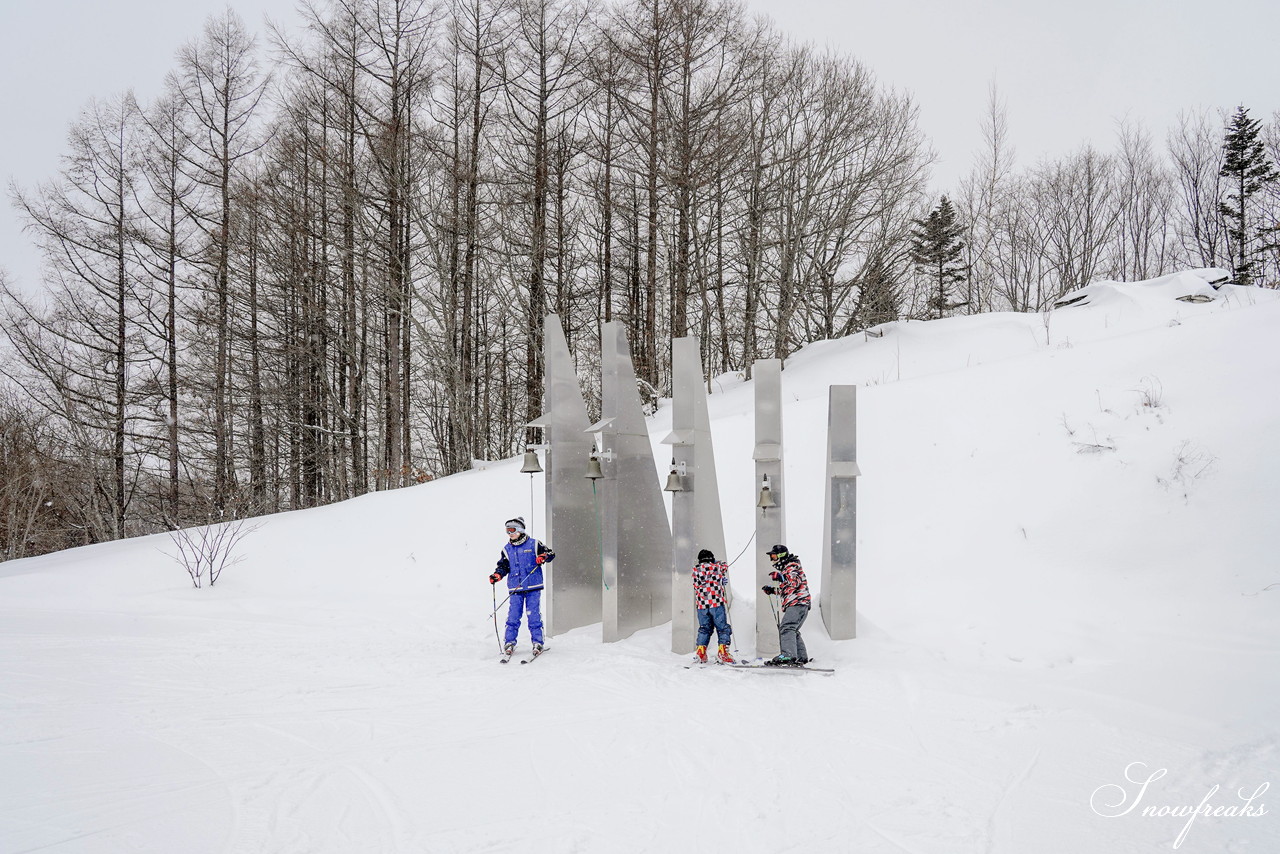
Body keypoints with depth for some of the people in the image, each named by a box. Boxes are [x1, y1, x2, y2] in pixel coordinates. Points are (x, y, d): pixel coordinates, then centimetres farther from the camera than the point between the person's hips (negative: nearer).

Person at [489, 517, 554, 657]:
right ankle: (509, 642, 6)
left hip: (533, 587, -3)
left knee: (534, 615, -3)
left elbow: (550, 553, 6)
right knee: (513, 616, -2)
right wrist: (497, 575, -8)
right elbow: (503, 566, 12)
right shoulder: (506, 550, 13)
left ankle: (537, 642, 5)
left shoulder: (533, 544, 3)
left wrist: (544, 557, -16)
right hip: (515, 589, 3)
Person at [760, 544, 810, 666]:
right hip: (796, 603, 11)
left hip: (798, 602, -11)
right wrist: (772, 590, 25)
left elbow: (795, 582, -21)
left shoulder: (792, 566, -4)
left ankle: (788, 655, -35)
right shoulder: (785, 568, 28)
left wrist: (781, 577, -34)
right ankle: (801, 657, 18)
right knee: (792, 630, 15)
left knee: (786, 627, -22)